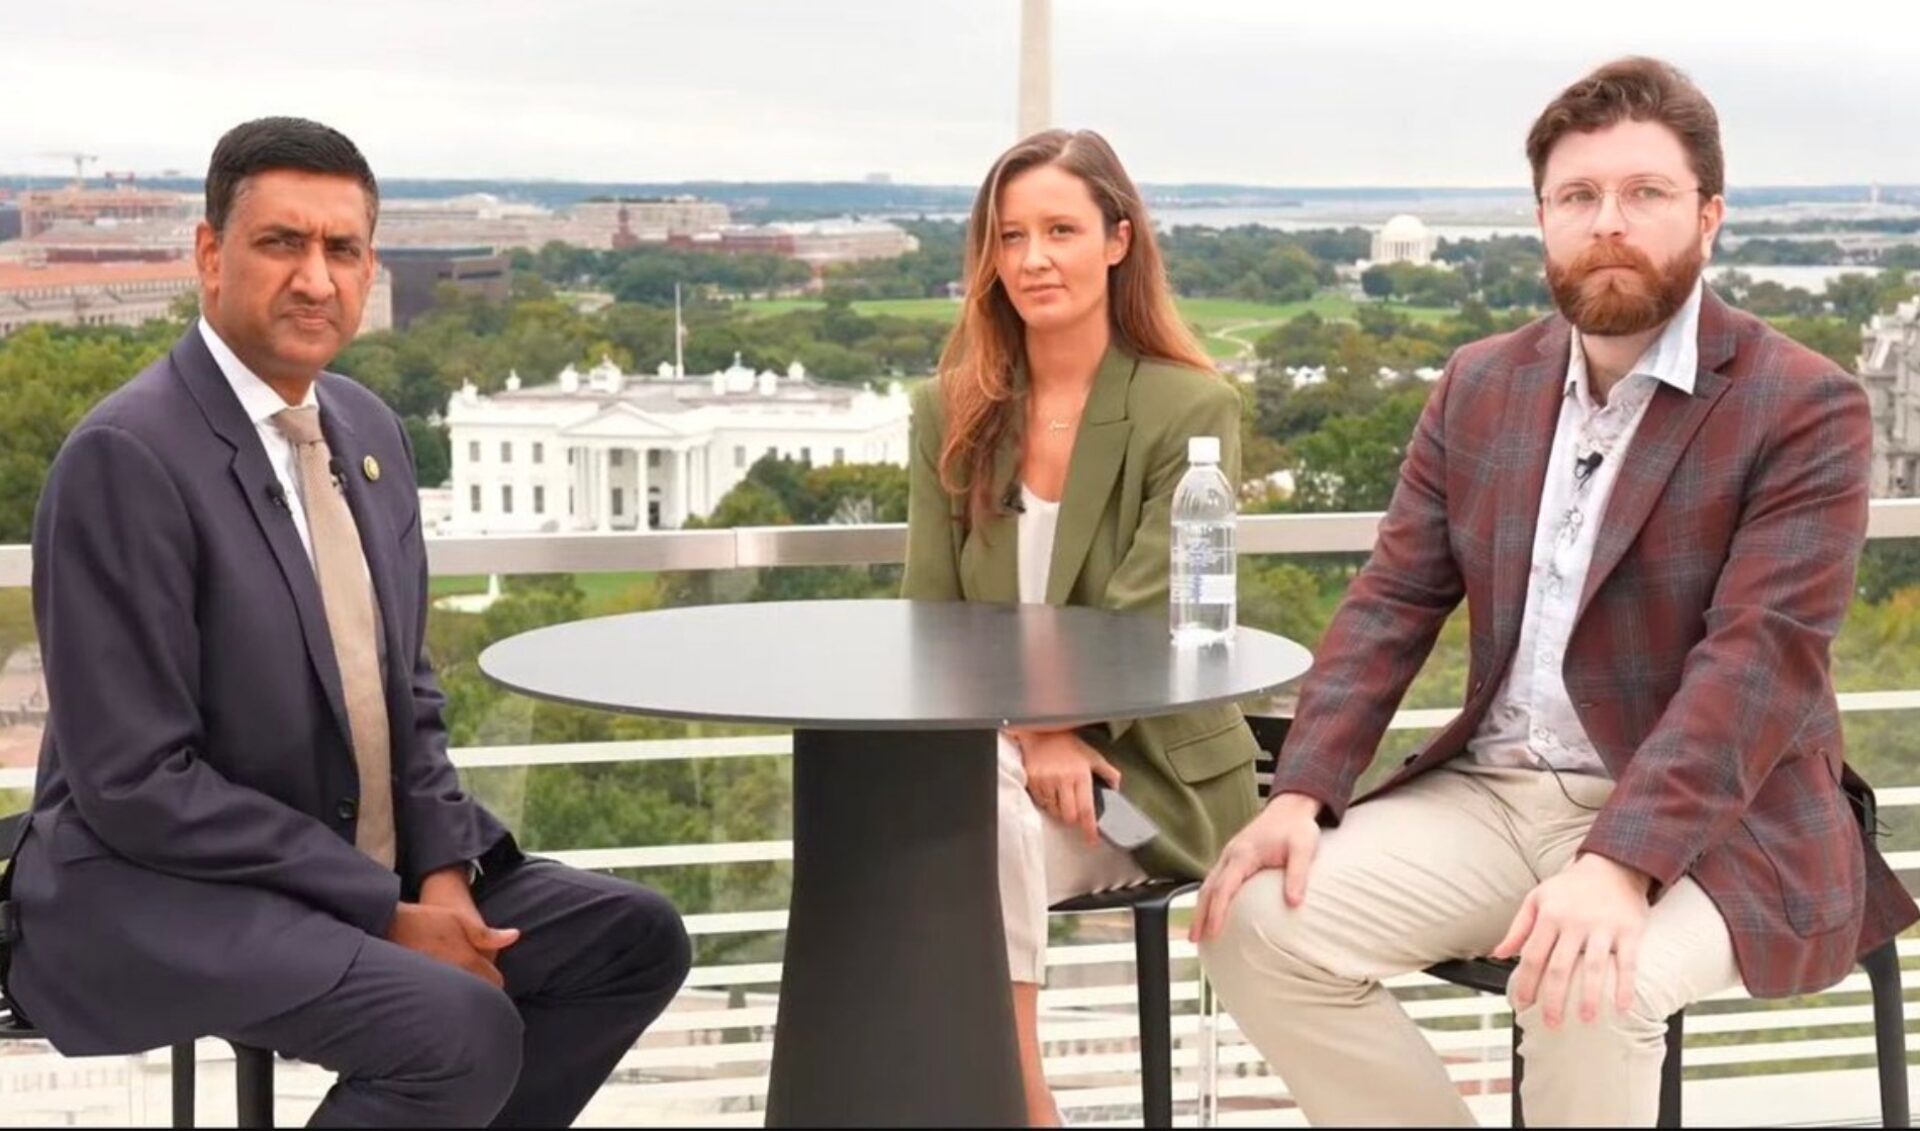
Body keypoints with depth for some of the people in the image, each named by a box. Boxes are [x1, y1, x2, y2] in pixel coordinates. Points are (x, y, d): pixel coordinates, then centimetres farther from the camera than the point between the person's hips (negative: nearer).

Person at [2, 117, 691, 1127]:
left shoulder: (368, 429, 7)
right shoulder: (126, 455, -18)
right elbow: (136, 782, -21)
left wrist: (441, 871, -4)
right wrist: (384, 914, -18)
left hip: (369, 865, 8)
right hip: (159, 890, -8)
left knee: (633, 939, 2)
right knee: (465, 1032, -28)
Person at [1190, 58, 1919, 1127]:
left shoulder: (1806, 407, -9)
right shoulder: (1481, 385, 9)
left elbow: (1757, 657, -20)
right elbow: (1393, 603, 6)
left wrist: (1618, 862, -33)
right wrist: (1302, 793, -10)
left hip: (1705, 826, -5)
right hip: (1494, 793, 5)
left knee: (1589, 994, -35)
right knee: (1261, 924, -16)